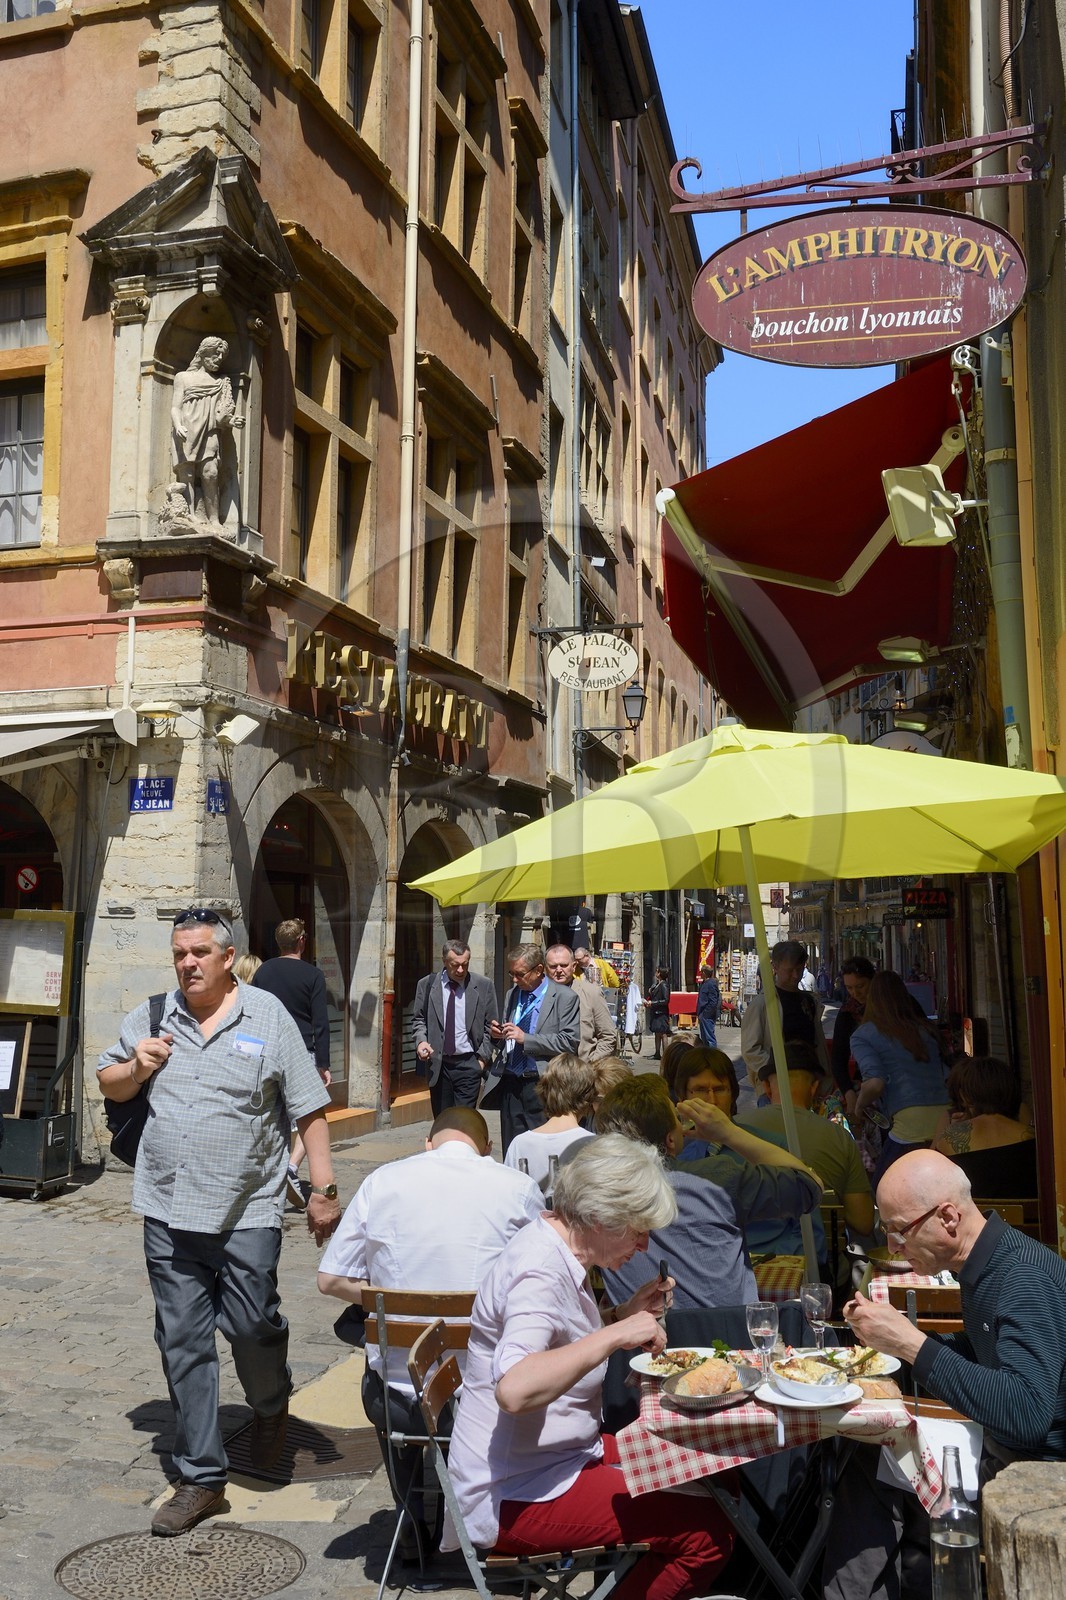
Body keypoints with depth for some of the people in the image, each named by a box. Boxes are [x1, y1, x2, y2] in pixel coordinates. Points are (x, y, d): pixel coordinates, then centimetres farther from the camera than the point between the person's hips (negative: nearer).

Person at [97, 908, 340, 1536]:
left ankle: (272, 1406, 34)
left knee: (253, 1326, 0)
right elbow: (109, 1085, 19)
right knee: (183, 1343, 7)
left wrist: (324, 1188, -7)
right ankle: (201, 1478, 21)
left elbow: (309, 1109, -3)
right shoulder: (153, 1016, 6)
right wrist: (135, 1067, -3)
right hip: (168, 1211, 3)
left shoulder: (268, 1016, -4)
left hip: (246, 1212, -3)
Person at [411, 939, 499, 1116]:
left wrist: (483, 1057, -2)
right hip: (437, 1063, 2)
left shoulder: (484, 986, -1)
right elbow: (418, 1019, 10)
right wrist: (421, 1040, -8)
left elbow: (490, 1026, 4)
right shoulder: (427, 984, 2)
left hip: (468, 1063, -2)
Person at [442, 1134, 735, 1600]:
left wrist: (623, 1315, 4)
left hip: (560, 1454, 10)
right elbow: (514, 1389, -36)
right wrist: (616, 1334, -31)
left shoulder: (558, 1250, 6)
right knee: (707, 1533, -17)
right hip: (516, 1495, -10)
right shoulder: (540, 1270, -23)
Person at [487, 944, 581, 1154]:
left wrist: (526, 1038, -18)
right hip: (510, 1085, 5)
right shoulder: (512, 994, 14)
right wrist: (497, 1035, -1)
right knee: (511, 1150, 8)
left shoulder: (565, 997, -5)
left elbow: (569, 1042, -13)